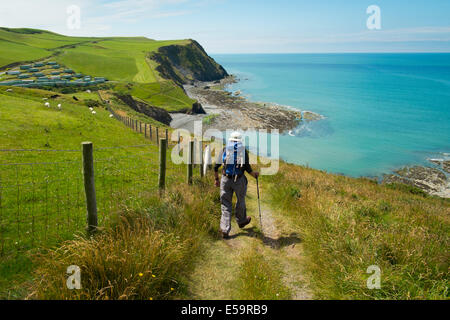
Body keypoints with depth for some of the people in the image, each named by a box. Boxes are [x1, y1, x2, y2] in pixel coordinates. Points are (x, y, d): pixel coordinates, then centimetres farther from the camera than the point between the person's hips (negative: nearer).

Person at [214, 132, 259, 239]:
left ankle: (225, 230, 1)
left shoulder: (224, 149, 7)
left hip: (226, 180, 1)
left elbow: (216, 167, 5)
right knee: (240, 201, 21)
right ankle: (241, 221, 42)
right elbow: (247, 167, -7)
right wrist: (254, 174, 11)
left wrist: (216, 179, 18)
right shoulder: (243, 150, 2)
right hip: (239, 180, -1)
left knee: (226, 204, 7)